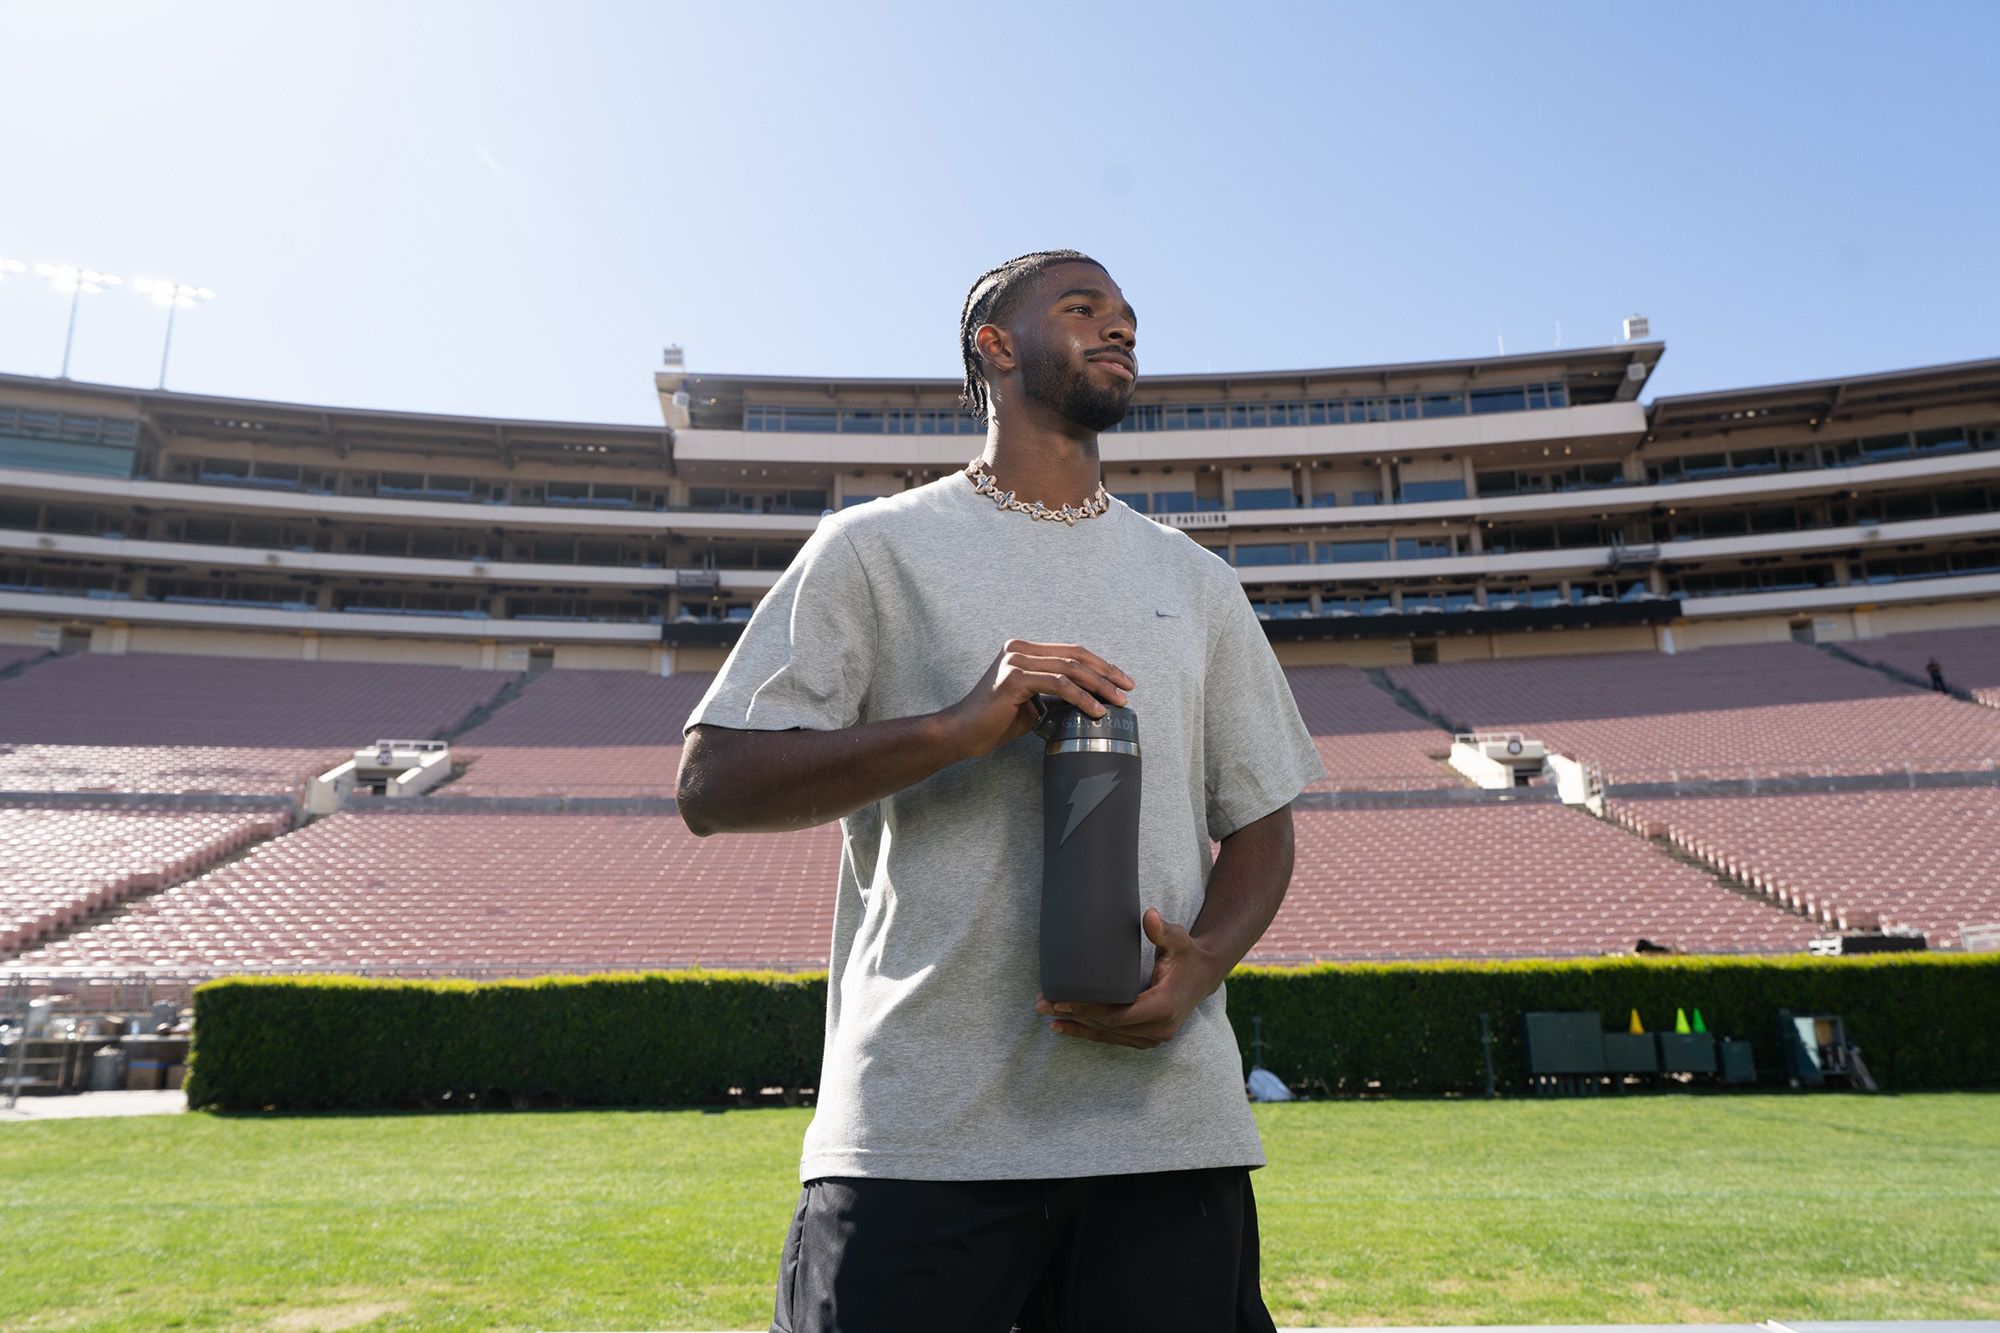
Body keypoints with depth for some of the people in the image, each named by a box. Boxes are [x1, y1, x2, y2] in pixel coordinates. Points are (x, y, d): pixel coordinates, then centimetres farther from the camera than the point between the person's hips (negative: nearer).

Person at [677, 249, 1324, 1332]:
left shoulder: (1198, 583, 17)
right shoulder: (878, 546, 4)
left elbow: (1259, 820, 17)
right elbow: (709, 785, -3)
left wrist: (1203, 961, -4)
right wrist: (956, 727, -16)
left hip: (1165, 1116, 4)